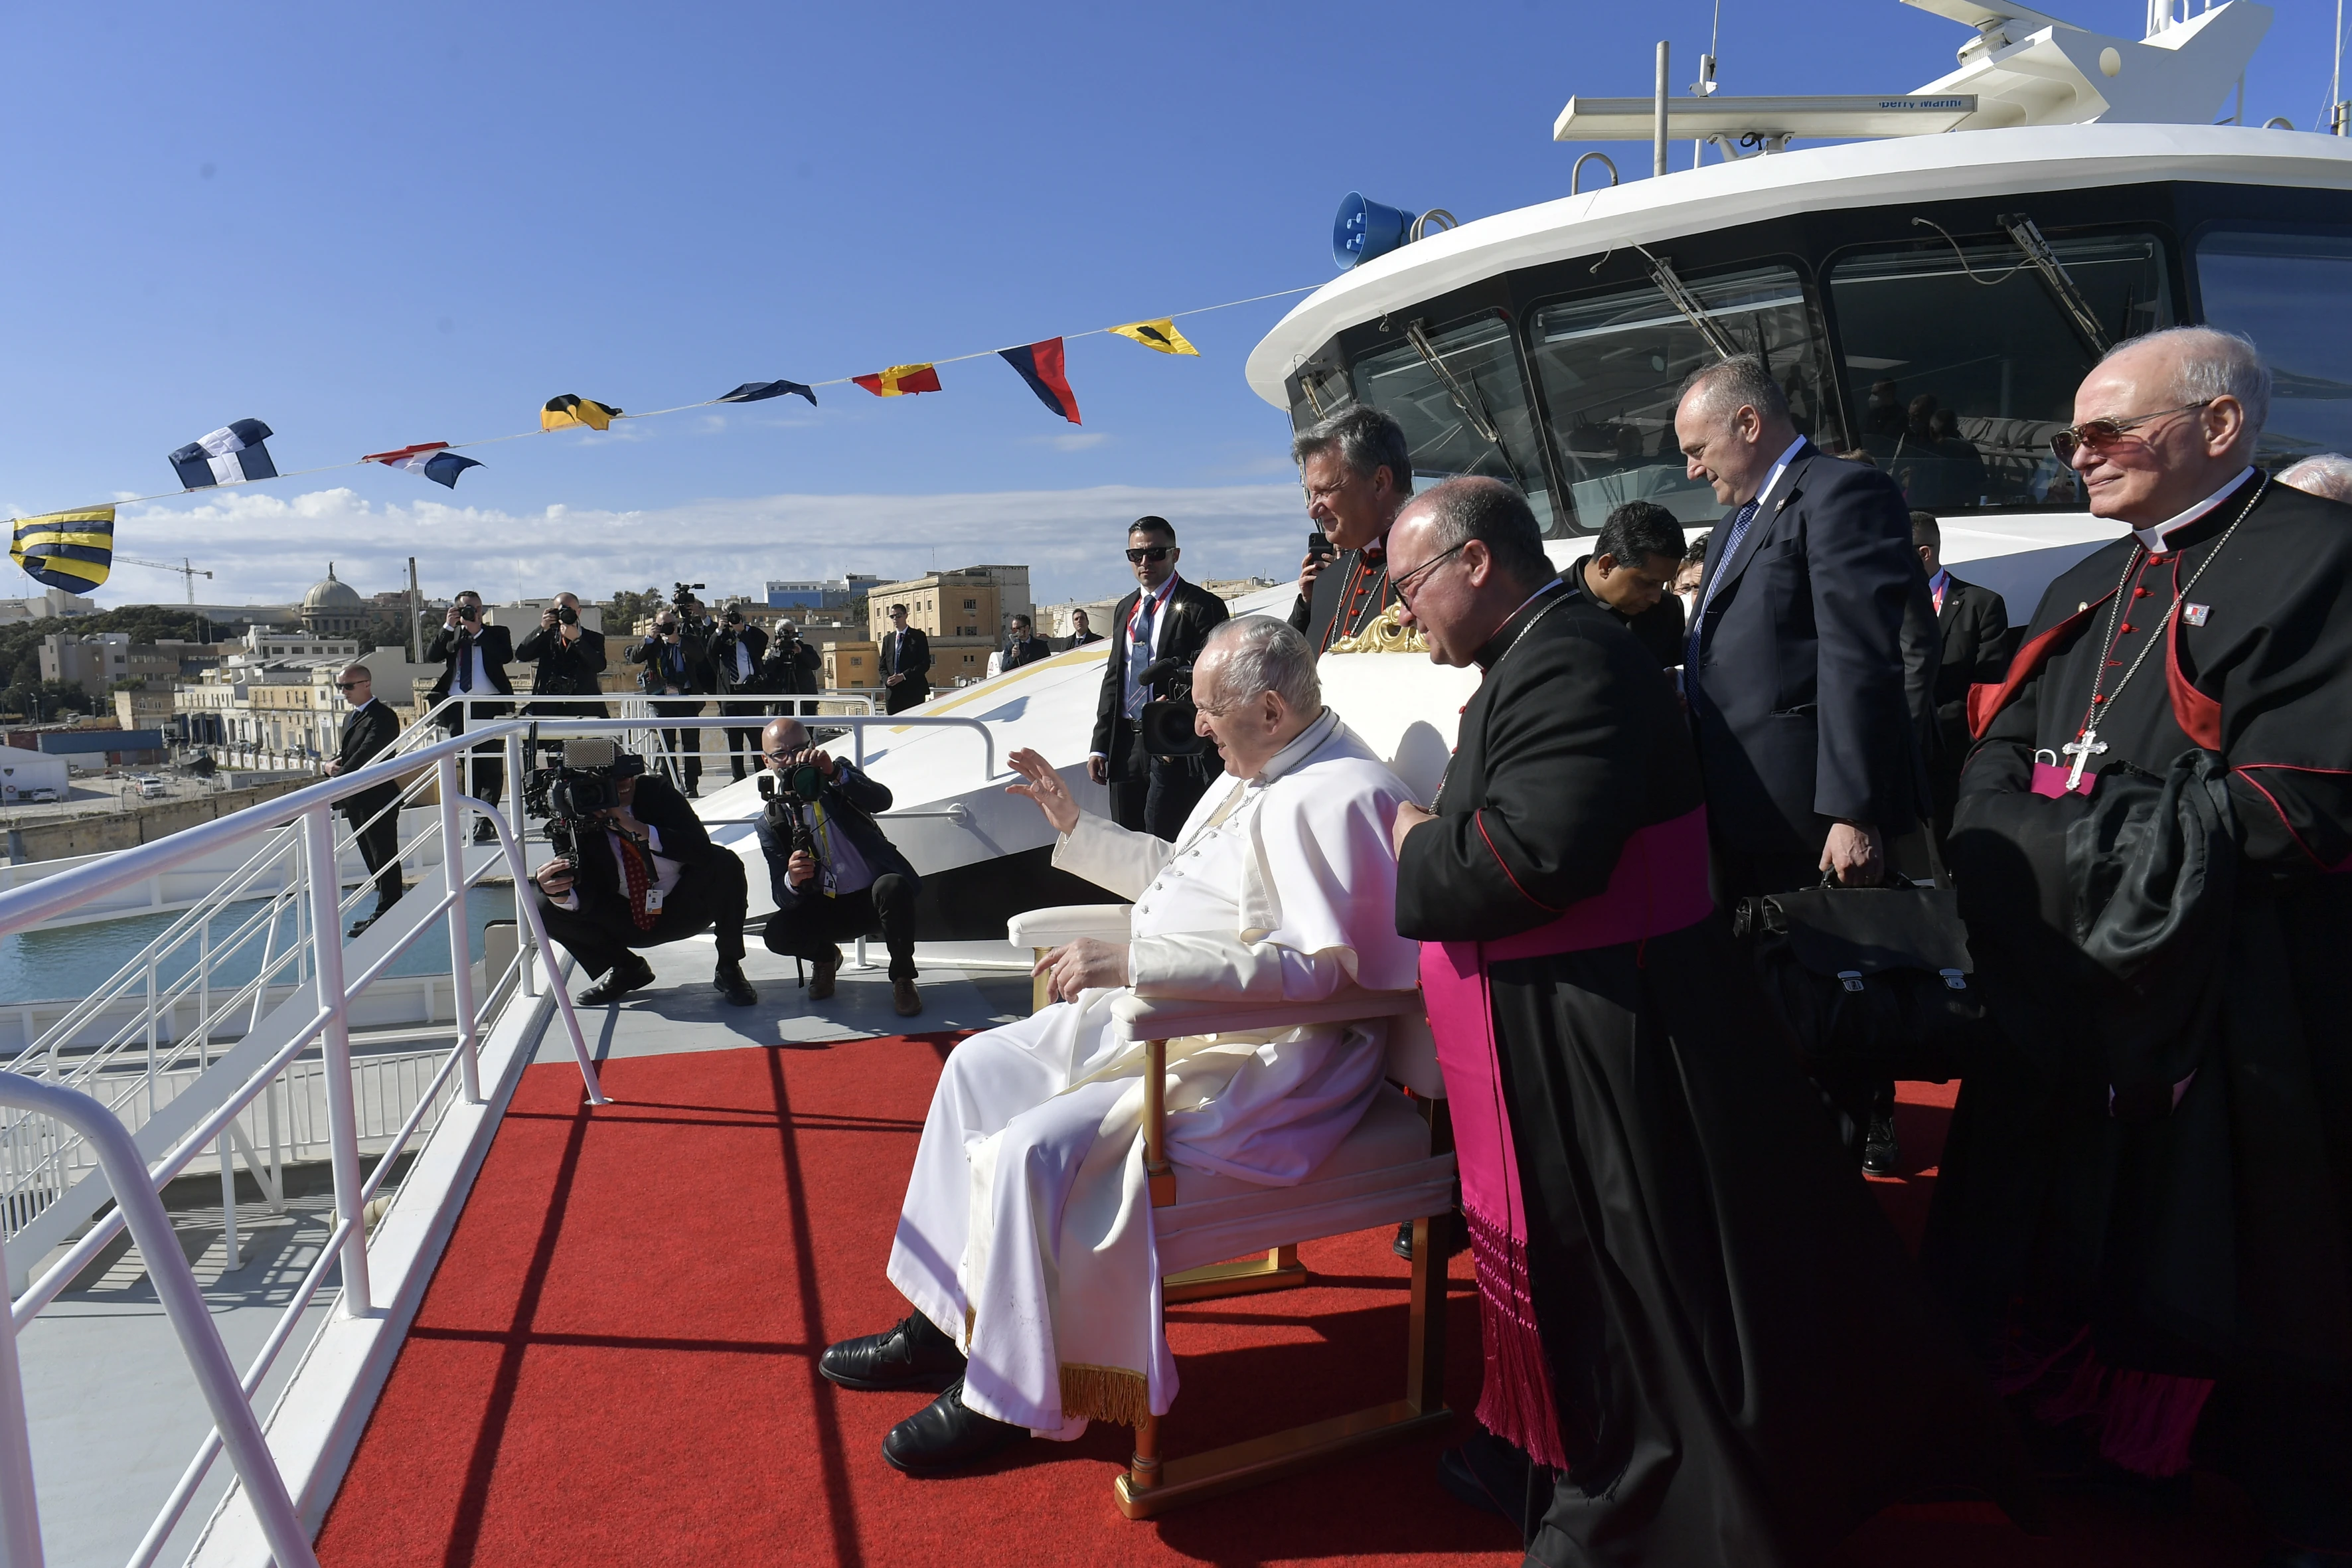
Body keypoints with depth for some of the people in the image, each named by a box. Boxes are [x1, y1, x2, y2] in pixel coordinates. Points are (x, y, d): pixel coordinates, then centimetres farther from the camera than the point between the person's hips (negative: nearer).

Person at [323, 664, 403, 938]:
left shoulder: (383, 717, -12)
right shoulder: (350, 718, 18)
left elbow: (365, 755, -22)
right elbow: (345, 751, 21)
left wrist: (336, 782, -25)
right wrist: (331, 764, -2)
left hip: (377, 799, -10)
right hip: (356, 800, 10)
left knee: (384, 859, -2)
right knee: (373, 859, 15)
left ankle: (386, 915, 3)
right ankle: (386, 912, 23)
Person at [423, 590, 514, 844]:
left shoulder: (496, 633, 10)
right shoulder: (450, 635, 16)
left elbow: (507, 656, -10)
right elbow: (431, 656, -1)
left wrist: (479, 631, -10)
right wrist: (448, 626, -7)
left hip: (489, 706, -3)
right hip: (458, 706, 3)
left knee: (491, 765, -5)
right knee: (466, 765, 5)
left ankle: (485, 820, -5)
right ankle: (478, 818, 11)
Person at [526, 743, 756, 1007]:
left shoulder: (656, 791, -17)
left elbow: (702, 849, -28)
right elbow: (587, 894, -17)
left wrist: (641, 830, -39)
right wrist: (562, 894, -41)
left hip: (683, 908, -2)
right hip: (625, 921, 2)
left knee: (725, 864, -31)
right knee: (546, 907, -18)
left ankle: (728, 968, -10)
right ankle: (626, 970, 5)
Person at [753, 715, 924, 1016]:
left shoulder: (840, 773, 0)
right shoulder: (772, 821, 2)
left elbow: (882, 800, -23)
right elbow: (781, 895, -5)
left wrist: (834, 773, -40)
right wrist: (792, 880, -31)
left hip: (876, 898, -2)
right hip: (828, 909, 2)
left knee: (892, 886, -36)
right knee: (778, 932, -26)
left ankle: (902, 976, -12)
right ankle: (825, 957, 11)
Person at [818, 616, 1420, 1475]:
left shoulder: (1334, 797, -21)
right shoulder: (1259, 769, 13)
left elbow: (1314, 968, -31)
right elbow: (1175, 874, 26)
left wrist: (1132, 964, -33)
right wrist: (1075, 825, 21)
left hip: (1257, 1058, -11)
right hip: (1170, 1014, 11)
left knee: (1037, 1148, -24)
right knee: (982, 1065, 10)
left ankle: (1007, 1394, -2)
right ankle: (944, 1320, 18)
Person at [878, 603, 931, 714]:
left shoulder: (919, 636, 3)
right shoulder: (887, 639, 18)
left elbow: (925, 663, -5)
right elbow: (883, 665, 18)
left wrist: (903, 676, -14)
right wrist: (887, 679, -5)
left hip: (913, 691, -4)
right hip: (893, 692, 4)